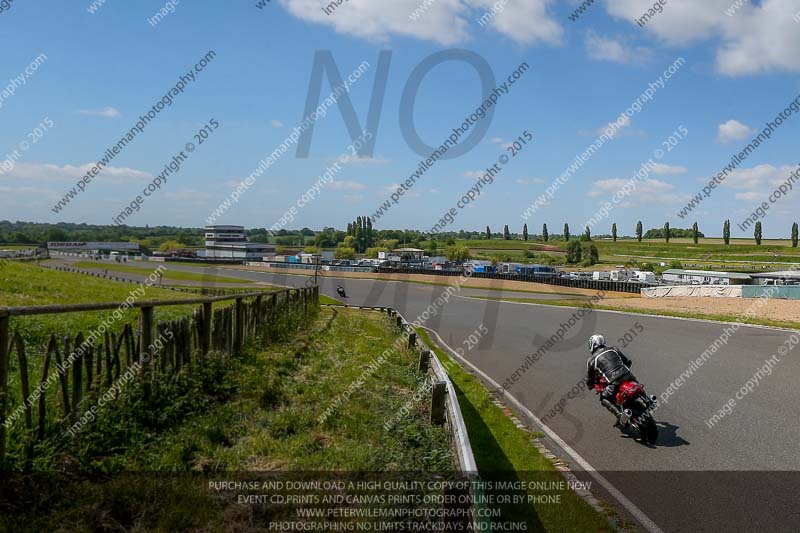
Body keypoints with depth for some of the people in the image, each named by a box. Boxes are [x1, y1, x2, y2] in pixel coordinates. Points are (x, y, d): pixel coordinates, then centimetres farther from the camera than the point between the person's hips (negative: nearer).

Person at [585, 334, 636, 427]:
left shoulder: (591, 360, 10)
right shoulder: (613, 349, 19)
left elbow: (589, 378, 19)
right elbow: (628, 362, 26)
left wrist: (590, 385, 41)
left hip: (614, 382, -4)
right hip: (627, 376, 4)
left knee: (604, 399, 18)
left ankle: (619, 414, -3)